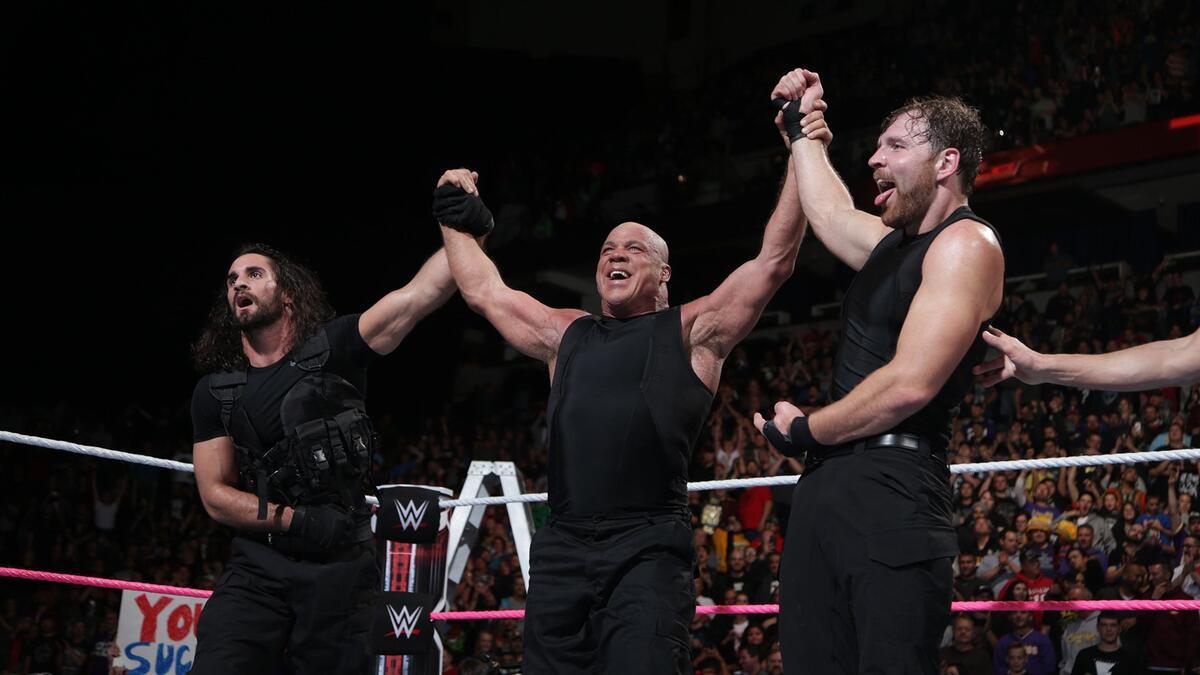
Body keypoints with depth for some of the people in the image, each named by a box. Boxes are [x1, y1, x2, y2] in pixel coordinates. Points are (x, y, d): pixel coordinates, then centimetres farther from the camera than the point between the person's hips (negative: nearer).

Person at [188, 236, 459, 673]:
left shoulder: (331, 351, 0)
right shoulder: (214, 392, 7)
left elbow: (423, 292, -10)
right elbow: (215, 496, 2)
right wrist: (294, 520, -13)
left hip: (340, 565, -1)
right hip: (258, 567, 2)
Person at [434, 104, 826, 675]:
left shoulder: (689, 331, 9)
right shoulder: (566, 335, 22)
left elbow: (773, 261, 1)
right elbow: (484, 291, 31)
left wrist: (801, 157, -1)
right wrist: (457, 221, 37)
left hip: (648, 549, -5)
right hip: (561, 549, 5)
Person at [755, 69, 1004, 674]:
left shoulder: (966, 243, -7)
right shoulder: (893, 244, 21)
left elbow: (909, 386, -17)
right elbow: (828, 210, 44)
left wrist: (802, 432, -6)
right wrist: (801, 128, 50)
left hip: (892, 488, -9)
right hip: (824, 487, 9)